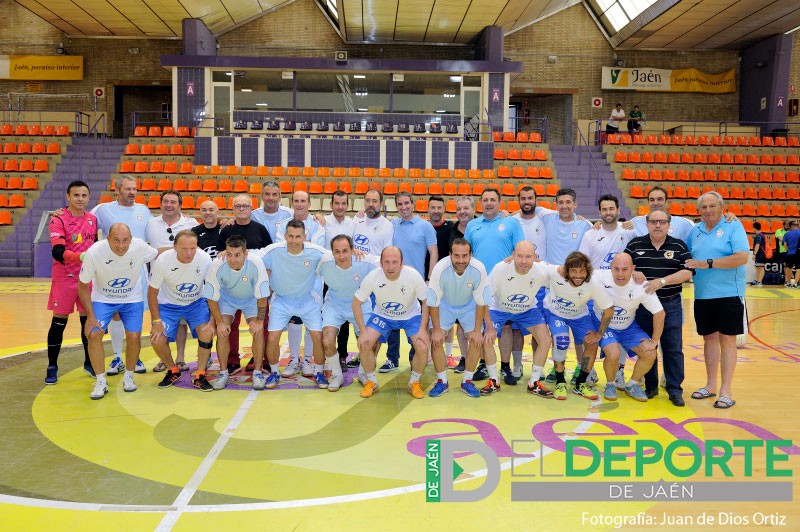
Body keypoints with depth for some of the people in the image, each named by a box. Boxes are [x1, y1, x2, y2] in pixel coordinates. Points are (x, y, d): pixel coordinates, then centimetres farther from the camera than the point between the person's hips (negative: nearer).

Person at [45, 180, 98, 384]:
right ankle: (52, 367, 15)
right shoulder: (58, 220, -11)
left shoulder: (92, 219, 6)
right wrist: (81, 256, -37)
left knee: (88, 319, 10)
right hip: (64, 279, -4)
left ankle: (89, 362, 24)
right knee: (59, 322, 2)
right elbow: (58, 252, -22)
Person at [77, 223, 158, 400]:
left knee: (134, 337, -11)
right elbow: (83, 286, -13)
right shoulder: (94, 252, -27)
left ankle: (128, 377, 15)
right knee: (93, 334, -17)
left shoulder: (140, 247, -26)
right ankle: (101, 382, 1)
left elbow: (158, 255, -1)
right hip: (102, 299, -1)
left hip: (132, 299, 1)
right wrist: (90, 316, -16)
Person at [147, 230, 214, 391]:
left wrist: (213, 320, -16)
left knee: (207, 333, -23)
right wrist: (156, 321, -15)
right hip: (168, 304, 0)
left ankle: (200, 376, -2)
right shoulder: (162, 260, -25)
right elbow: (152, 292, -11)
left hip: (196, 303, 0)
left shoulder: (205, 259, -23)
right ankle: (173, 371, 16)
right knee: (157, 340, -15)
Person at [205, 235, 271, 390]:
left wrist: (259, 320, -19)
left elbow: (262, 296, -23)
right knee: (222, 331, -16)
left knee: (258, 331, -16)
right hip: (227, 298, 1)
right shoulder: (217, 266, -32)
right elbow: (212, 298, -18)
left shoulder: (256, 264, -35)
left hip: (251, 299, 0)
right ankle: (223, 373, 0)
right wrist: (219, 322, -19)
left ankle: (257, 373, -1)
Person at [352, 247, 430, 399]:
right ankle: (371, 382, 8)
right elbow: (356, 302, -14)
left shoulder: (413, 275, -29)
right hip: (382, 315, 1)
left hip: (411, 315, -1)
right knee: (363, 344, -18)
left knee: (423, 347, -21)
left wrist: (423, 329, -19)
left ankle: (414, 383, 7)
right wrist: (363, 331, -19)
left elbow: (426, 301, -14)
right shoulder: (372, 277, -27)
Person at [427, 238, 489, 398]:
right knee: (436, 340, -14)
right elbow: (433, 301, -21)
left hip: (469, 305, 1)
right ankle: (442, 382, 2)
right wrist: (436, 330, -19)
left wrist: (477, 330, -16)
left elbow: (481, 302, -17)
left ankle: (467, 382, 6)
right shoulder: (440, 269, -33)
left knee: (477, 340, -12)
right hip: (444, 305, -1)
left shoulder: (478, 269, -30)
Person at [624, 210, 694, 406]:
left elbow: (688, 272, -7)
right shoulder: (635, 244, 4)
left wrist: (662, 281, -19)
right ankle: (650, 387, 21)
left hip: (671, 305, -1)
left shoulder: (679, 246, 1)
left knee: (673, 348, 1)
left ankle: (675, 390, 12)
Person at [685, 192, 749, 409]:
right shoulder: (695, 230, 10)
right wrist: (688, 265, 0)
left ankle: (726, 390, 8)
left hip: (729, 294, -5)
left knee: (727, 339, 1)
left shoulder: (733, 226, -6)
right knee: (709, 338, 13)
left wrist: (708, 263, -20)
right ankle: (710, 385, 25)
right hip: (702, 295, 5)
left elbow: (742, 257, -17)